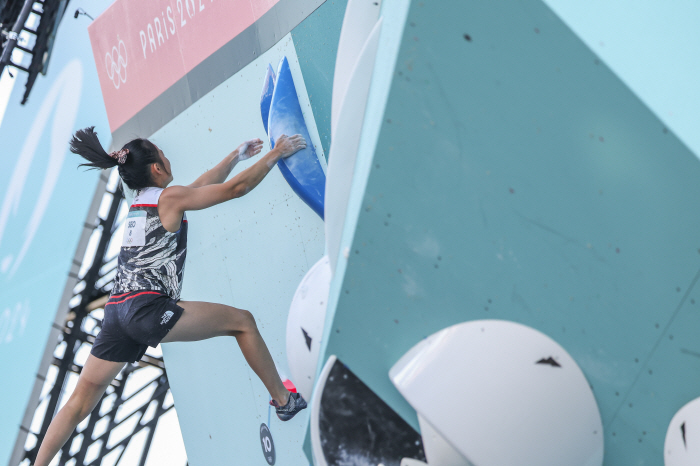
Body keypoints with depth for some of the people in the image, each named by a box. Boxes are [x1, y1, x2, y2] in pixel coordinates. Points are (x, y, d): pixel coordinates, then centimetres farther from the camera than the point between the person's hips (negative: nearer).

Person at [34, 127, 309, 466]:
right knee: (243, 321, 3)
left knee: (81, 400, 13)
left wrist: (237, 155, 38)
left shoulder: (140, 200, 21)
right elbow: (237, 188, -1)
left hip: (117, 312, 8)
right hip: (147, 309, -8)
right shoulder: (170, 197, -1)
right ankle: (284, 402, 10)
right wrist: (276, 153, 9)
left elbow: (203, 183, 31)